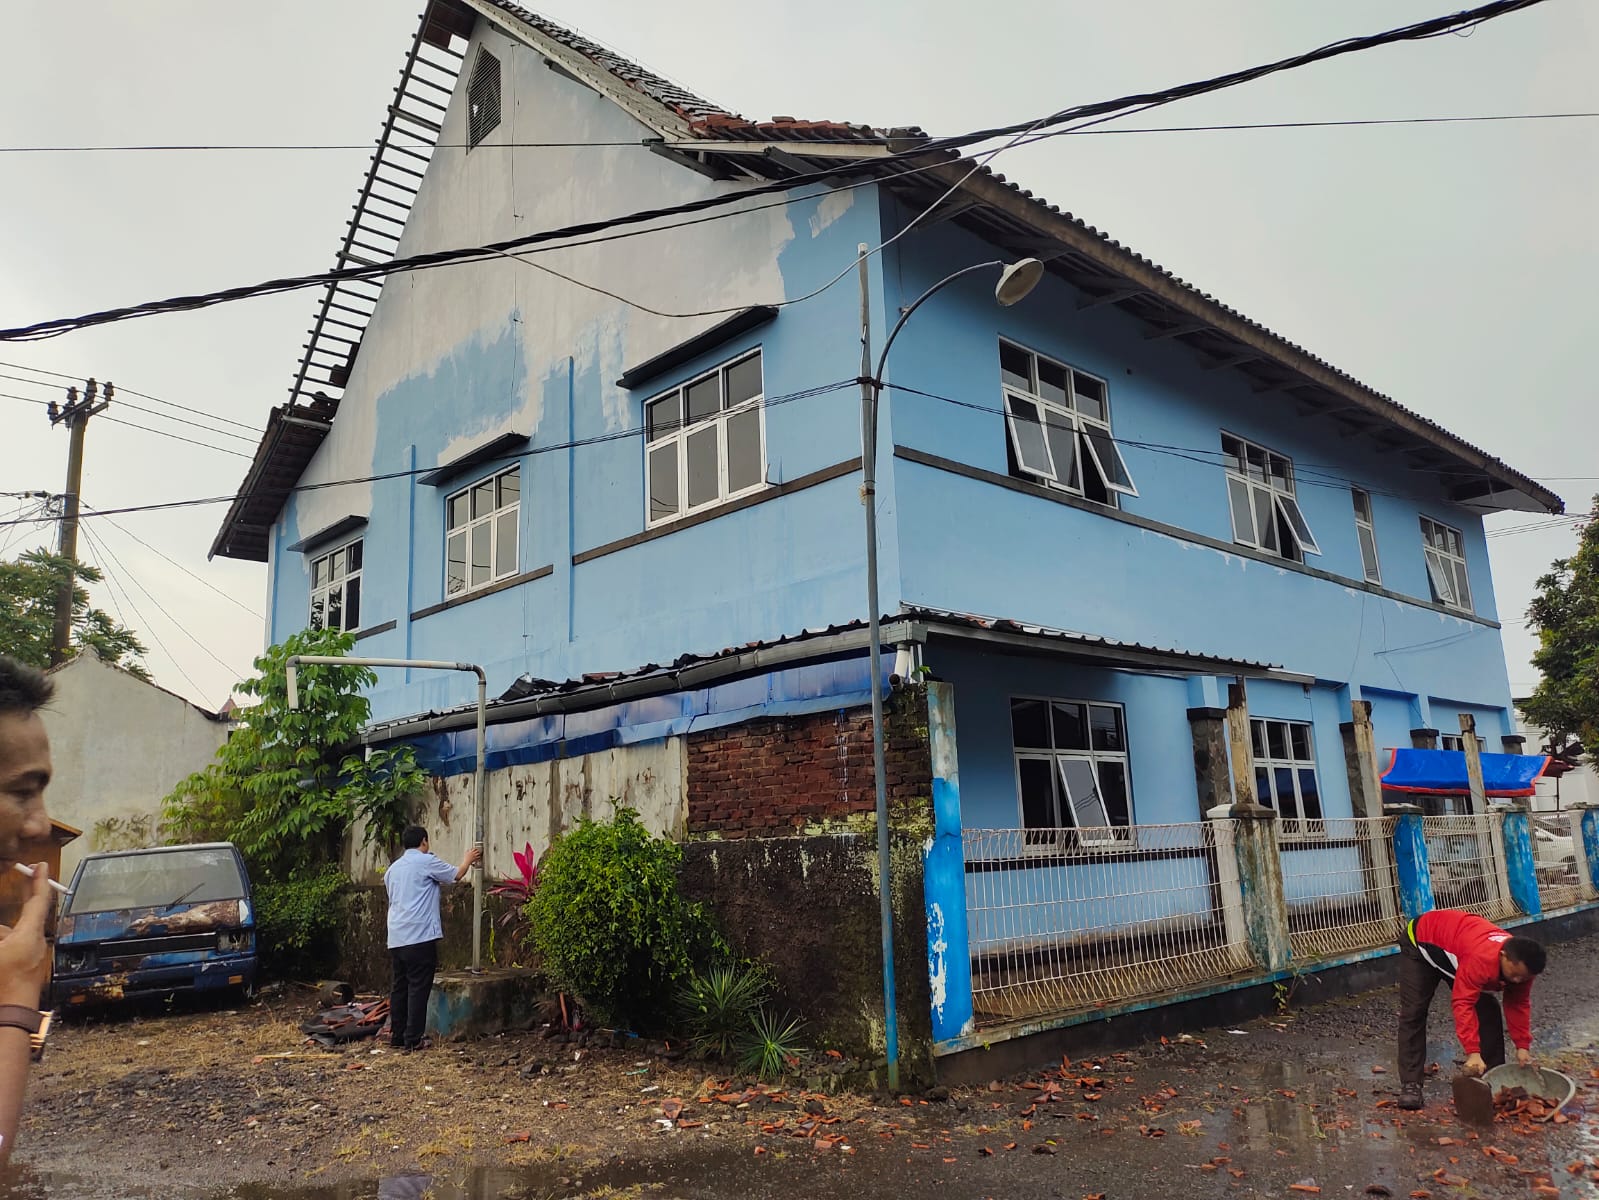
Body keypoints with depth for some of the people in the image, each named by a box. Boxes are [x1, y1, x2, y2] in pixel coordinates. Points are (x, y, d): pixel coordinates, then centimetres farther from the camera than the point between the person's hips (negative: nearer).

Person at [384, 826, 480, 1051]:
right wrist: (468, 859, 25)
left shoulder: (393, 868, 17)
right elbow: (456, 875, 7)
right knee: (419, 988, -3)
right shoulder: (427, 861, -3)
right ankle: (413, 1039, -2)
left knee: (398, 987, 11)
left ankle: (397, 1037, 14)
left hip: (395, 938, 7)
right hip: (420, 936, -7)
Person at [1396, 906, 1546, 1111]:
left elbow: (1519, 1005, -6)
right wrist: (1473, 1052, -44)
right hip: (1421, 941, -7)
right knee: (1413, 1013, -14)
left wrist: (1523, 1046, -10)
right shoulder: (1481, 959, -44)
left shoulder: (1521, 964, -21)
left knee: (1488, 1009, -4)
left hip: (1455, 945, 7)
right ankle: (1410, 1083, -12)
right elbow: (1463, 1004, -42)